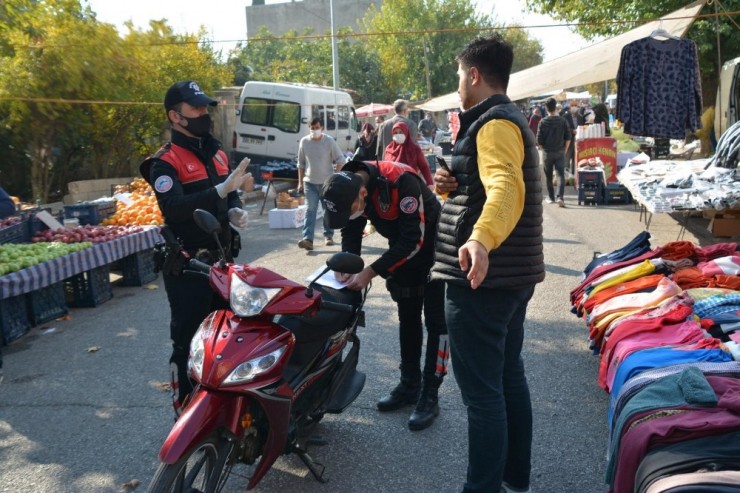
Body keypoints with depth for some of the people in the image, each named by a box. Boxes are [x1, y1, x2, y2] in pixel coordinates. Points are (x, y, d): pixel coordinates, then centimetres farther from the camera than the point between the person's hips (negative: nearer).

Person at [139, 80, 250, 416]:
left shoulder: (216, 153, 12)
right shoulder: (165, 163, -12)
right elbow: (173, 209, -27)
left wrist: (235, 209, -1)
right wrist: (222, 190, -35)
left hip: (221, 259, 8)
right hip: (188, 266, -8)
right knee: (188, 342, -1)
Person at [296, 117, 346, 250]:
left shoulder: (329, 141, -6)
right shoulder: (304, 142, 1)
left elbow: (340, 160, -2)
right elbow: (301, 163, 9)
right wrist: (300, 182, 8)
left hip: (327, 182, -1)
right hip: (310, 182, 1)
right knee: (310, 210, -6)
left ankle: (328, 235, 25)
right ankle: (308, 239, -14)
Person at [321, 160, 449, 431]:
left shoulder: (401, 182, -36)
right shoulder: (348, 186, -15)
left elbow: (414, 239, -32)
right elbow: (351, 231, -2)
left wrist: (371, 272, -31)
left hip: (432, 244, -7)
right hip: (403, 245, 7)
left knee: (435, 319, -6)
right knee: (407, 316, 13)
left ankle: (430, 395, 1)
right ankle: (410, 383, 24)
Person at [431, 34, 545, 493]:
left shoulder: (493, 123, -16)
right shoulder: (510, 118, 18)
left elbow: (506, 188, -35)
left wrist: (481, 240, -53)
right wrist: (451, 184, 6)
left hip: (482, 277, -11)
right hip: (511, 274, 11)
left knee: (481, 390, -3)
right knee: (509, 376, 18)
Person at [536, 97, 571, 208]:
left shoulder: (543, 122, -7)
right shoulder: (563, 121, -3)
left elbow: (539, 140, -7)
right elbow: (568, 138, -1)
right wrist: (565, 150, 11)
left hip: (548, 153, 0)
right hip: (560, 152, 1)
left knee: (548, 176, 13)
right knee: (560, 174, -2)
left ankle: (551, 198, 20)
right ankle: (560, 197, -19)